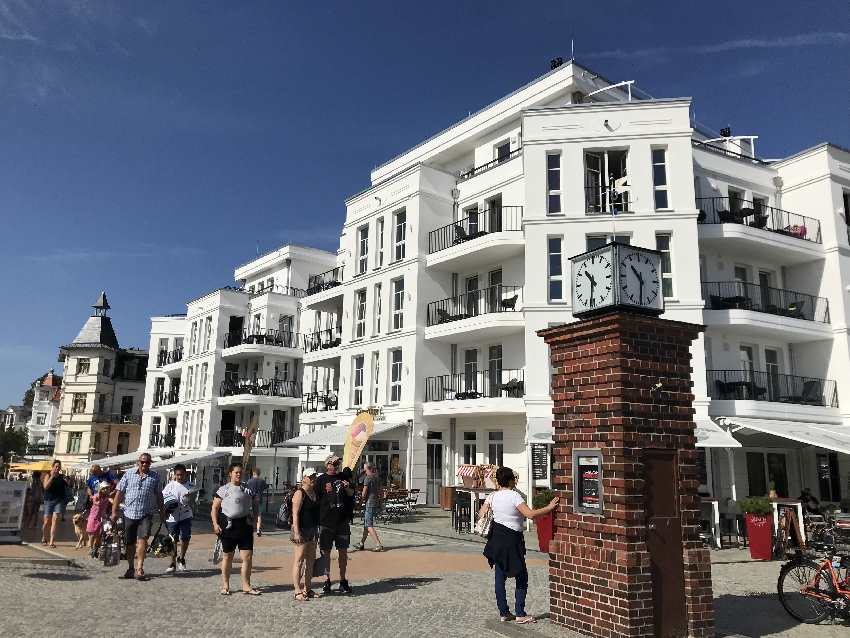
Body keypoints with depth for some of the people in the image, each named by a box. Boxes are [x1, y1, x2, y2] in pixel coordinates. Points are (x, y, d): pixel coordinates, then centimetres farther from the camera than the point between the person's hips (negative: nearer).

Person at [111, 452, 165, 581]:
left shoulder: (155, 477, 6)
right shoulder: (129, 474, 5)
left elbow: (159, 495, 13)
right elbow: (119, 493, 4)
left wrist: (162, 511, 14)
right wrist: (114, 511, 0)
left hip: (146, 515, -1)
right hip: (129, 514, 1)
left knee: (142, 540, -16)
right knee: (130, 543, 12)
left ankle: (139, 569, -16)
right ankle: (130, 568, 28)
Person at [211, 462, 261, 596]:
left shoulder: (247, 489, 11)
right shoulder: (224, 489, 1)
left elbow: (255, 505, 20)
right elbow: (215, 508, -1)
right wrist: (215, 523, -11)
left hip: (245, 524, 3)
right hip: (229, 525, -3)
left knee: (248, 556, 0)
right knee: (228, 556, 9)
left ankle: (246, 586, 11)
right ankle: (225, 586, 24)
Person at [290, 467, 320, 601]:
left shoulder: (315, 492, 12)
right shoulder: (300, 493, -12)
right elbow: (295, 514, -17)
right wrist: (296, 532, -23)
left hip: (313, 530, 9)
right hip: (302, 530, -8)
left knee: (311, 560, 13)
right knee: (299, 560, -4)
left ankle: (307, 589, 23)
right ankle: (298, 591, 1)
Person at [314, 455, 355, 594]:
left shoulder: (343, 478, 11)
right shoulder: (321, 479, 0)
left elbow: (352, 494, 13)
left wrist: (347, 488, -5)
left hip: (342, 521, 3)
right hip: (326, 521, -3)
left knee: (343, 551, 7)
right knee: (326, 551, 4)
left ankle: (343, 580, 17)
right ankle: (327, 580, 16)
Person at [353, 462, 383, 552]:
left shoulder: (367, 478, -13)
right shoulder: (377, 478, 10)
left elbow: (364, 494, -13)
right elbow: (379, 492, 14)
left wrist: (361, 498, 6)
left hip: (369, 503, -9)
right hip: (375, 503, 9)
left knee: (369, 525, -8)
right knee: (366, 524, 18)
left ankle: (378, 545, -15)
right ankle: (361, 543, 27)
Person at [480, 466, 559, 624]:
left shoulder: (492, 496, 1)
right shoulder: (514, 496, -16)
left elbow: (481, 514, 4)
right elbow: (530, 514, -22)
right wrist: (549, 507, -14)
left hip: (496, 538, 6)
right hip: (512, 540, -6)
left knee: (500, 576, 12)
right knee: (522, 577, 8)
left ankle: (504, 613, 19)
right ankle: (520, 615, 8)